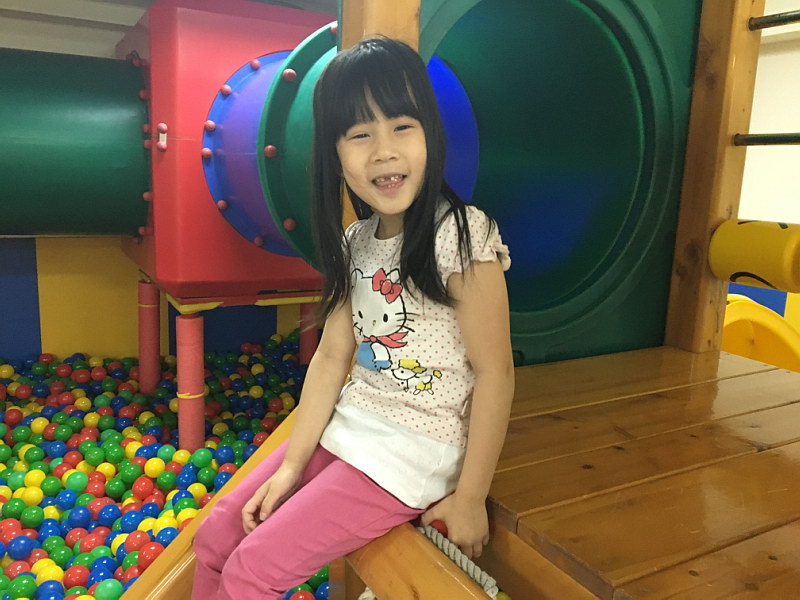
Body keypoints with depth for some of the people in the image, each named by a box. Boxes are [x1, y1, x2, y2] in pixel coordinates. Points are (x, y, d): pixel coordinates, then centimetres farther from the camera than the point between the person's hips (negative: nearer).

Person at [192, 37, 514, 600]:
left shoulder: (461, 236, -20)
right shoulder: (356, 241, 2)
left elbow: (495, 373, -17)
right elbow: (332, 355, 3)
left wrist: (470, 498, -12)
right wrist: (291, 465, 0)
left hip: (414, 450, -6)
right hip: (345, 428, 7)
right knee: (216, 535, 8)